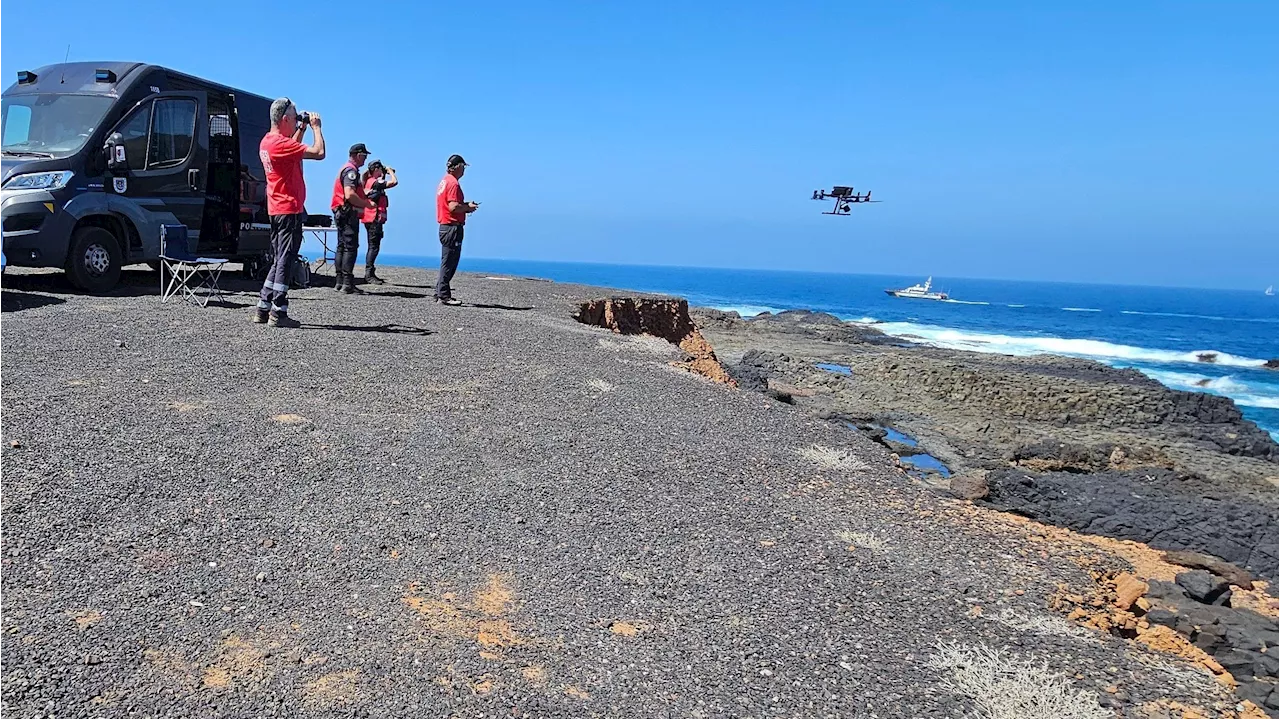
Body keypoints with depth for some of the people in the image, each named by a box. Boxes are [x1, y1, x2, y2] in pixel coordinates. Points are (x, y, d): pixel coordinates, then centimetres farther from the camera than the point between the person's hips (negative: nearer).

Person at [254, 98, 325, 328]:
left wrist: (302, 129, 23)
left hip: (277, 209, 10)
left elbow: (292, 149, 32)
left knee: (278, 260, 15)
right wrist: (315, 127, -7)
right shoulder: (280, 143, -17)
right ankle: (278, 313, -4)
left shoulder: (267, 142, 12)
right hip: (289, 209, -10)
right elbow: (319, 152, -22)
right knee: (285, 260, -6)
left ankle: (263, 310, 17)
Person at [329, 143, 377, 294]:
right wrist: (367, 204, -16)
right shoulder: (351, 170, -13)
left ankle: (339, 282, 15)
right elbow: (349, 195, -25)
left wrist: (365, 196, 18)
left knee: (342, 246, 12)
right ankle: (347, 283, -12)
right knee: (351, 247, -10)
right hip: (349, 213, -11)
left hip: (341, 213, 11)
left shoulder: (346, 169, 20)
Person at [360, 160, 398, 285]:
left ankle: (370, 274, 18)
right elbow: (394, 182, -21)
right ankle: (369, 274, -11)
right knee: (374, 246, -9)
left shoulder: (369, 182, 13)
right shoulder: (375, 183, -13)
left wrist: (385, 174, 18)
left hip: (370, 218, 10)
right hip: (375, 218, -10)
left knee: (372, 246, 14)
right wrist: (390, 171, -4)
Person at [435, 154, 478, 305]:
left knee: (447, 262, 15)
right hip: (453, 227, -10)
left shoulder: (444, 181, 16)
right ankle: (444, 295, -4)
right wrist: (468, 207, -8)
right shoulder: (453, 183, -14)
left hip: (445, 227, 10)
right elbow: (453, 207, -23)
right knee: (449, 263, -6)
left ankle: (440, 293, 19)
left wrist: (465, 206, 12)